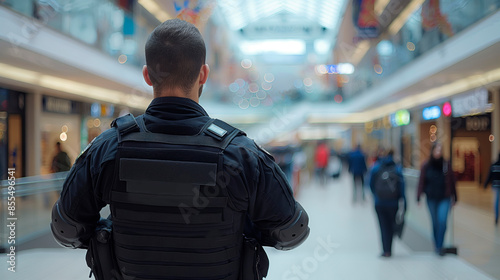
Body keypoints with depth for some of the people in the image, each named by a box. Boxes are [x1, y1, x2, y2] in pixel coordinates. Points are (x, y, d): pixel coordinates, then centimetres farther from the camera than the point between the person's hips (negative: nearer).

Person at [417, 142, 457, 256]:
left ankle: (439, 246, -5)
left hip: (444, 198, -1)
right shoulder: (426, 166, -2)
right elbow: (421, 182, -2)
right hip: (431, 198, 1)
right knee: (435, 222, 10)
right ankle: (436, 244, 24)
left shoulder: (447, 165, -1)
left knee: (442, 221, -13)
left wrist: (454, 197, 8)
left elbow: (452, 182, 5)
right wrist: (419, 197, -8)